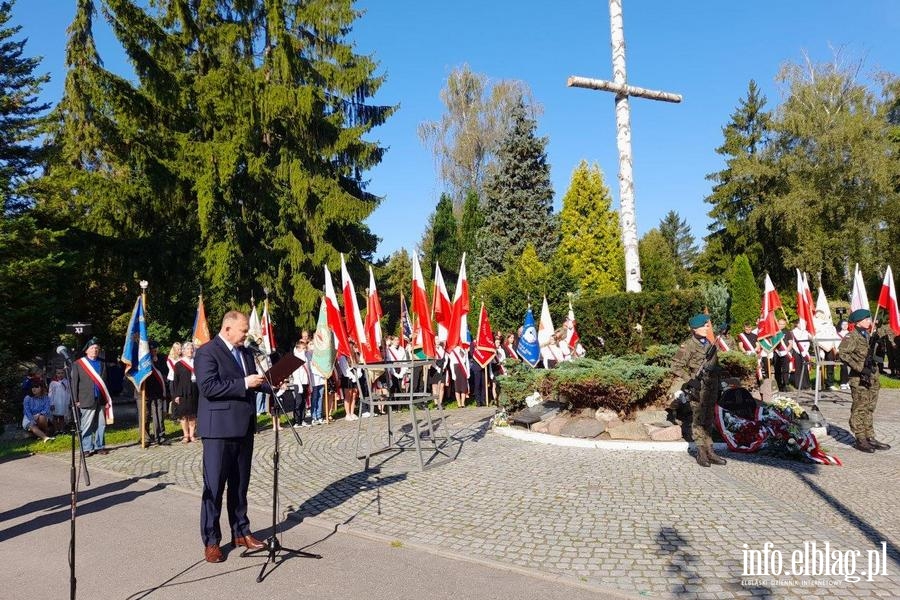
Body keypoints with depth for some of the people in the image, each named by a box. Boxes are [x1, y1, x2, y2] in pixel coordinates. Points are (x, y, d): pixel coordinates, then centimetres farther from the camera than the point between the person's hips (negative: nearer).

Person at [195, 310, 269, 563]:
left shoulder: (245, 352, 13)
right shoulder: (207, 352, -10)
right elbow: (208, 387, -21)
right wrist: (244, 383, -23)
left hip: (244, 427, 7)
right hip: (219, 429, -7)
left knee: (240, 484, 15)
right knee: (214, 486, 2)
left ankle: (241, 532, 26)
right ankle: (211, 541, 12)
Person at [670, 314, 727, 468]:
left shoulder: (710, 344, 14)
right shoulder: (688, 346, -8)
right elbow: (676, 365, -11)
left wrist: (718, 386, 19)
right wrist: (689, 380, -17)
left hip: (711, 387, 7)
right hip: (698, 388, -7)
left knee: (708, 420, 10)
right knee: (698, 420, -4)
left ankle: (708, 452, 15)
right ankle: (702, 452, -1)